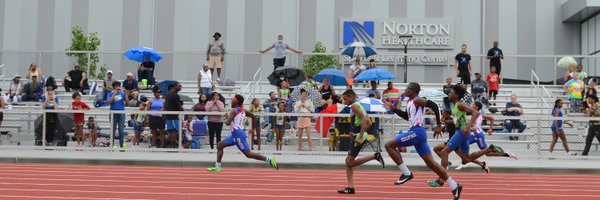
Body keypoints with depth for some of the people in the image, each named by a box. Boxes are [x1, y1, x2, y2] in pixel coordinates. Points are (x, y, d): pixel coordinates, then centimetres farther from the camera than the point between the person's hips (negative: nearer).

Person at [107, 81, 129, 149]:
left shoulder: (122, 94, 8)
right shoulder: (110, 94, 3)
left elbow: (127, 103, 1)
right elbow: (109, 102, -15)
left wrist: (126, 94, -9)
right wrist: (114, 94, -16)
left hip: (121, 112, 1)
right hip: (113, 112, -1)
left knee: (121, 130, -1)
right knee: (113, 129, 5)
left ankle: (121, 145, 3)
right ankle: (112, 145, 14)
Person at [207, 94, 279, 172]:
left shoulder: (234, 110, -11)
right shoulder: (242, 110, 13)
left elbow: (228, 123, -20)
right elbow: (254, 117, 18)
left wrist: (225, 119, 3)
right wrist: (253, 128, 24)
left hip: (238, 133, -10)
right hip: (236, 134, 10)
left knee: (248, 154, -10)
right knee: (220, 145, 12)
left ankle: (269, 160, -12)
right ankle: (217, 166, 12)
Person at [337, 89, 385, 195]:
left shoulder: (354, 106, -9)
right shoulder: (359, 105, 20)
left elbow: (364, 119, -22)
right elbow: (369, 123, 21)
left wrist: (360, 136, -25)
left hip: (358, 136, -10)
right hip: (359, 135, 10)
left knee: (350, 163, -6)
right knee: (348, 162, 9)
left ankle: (375, 156, -10)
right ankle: (350, 187, 6)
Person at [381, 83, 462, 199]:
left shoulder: (417, 100, -8)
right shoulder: (410, 102, 20)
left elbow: (434, 106, -17)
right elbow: (407, 117, 33)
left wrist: (439, 125, -16)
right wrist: (394, 109, 24)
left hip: (417, 131, -10)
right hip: (416, 132, 10)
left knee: (389, 146, -9)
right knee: (430, 162, 8)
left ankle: (406, 173, -8)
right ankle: (454, 186, 10)